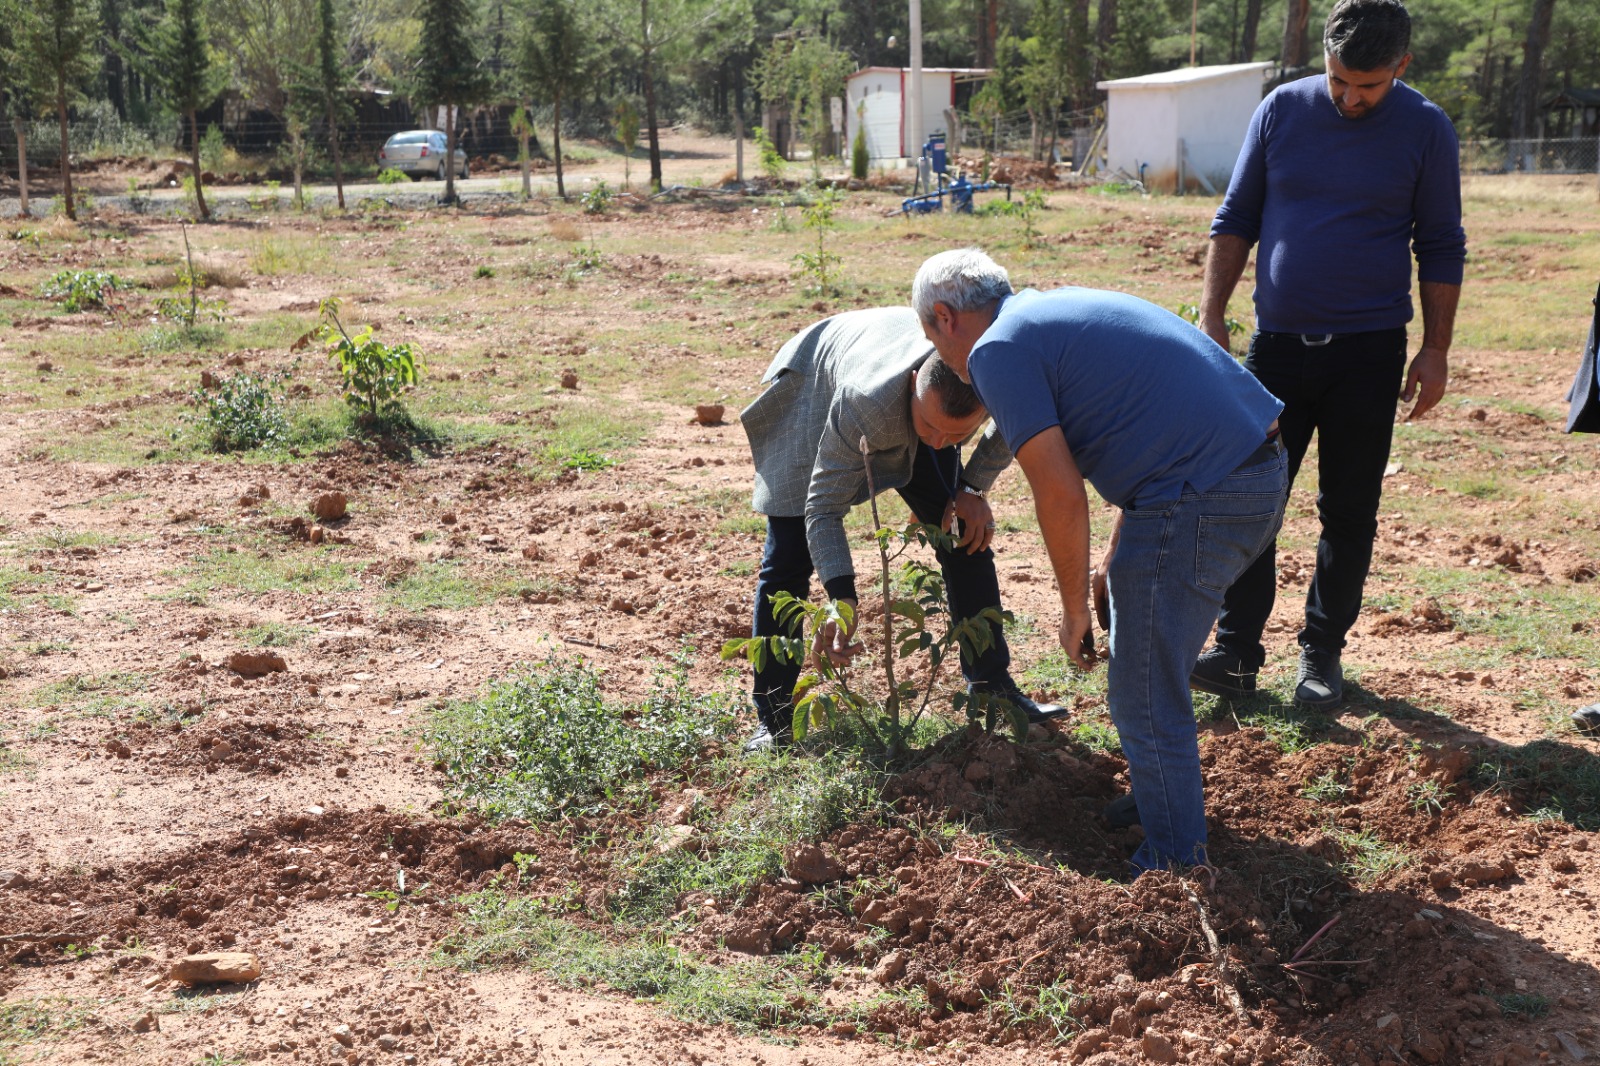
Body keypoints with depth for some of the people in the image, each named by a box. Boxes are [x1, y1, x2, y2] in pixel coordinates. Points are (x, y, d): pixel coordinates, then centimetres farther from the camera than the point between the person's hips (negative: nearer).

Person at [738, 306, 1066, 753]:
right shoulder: (867, 403, -48)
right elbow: (824, 508, -39)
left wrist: (973, 488, -16)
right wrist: (841, 601, -48)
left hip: (902, 414, 4)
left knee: (968, 535, -2)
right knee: (787, 560, -9)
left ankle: (992, 686, 14)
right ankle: (773, 722, 1)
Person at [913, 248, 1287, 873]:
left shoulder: (996, 349, -5)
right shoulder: (1064, 308, 23)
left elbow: (1061, 497, -13)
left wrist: (1074, 609, 1)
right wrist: (1114, 559, 25)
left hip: (1200, 501, -10)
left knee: (1146, 702, 4)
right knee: (1157, 658, 27)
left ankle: (1177, 870, 15)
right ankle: (1159, 797, 42)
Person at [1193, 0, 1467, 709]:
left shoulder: (1425, 131, -2)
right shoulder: (1283, 110, 1)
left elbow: (1441, 247, 4)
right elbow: (1236, 218, 7)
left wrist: (1436, 350, -1)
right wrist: (1211, 314, 0)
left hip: (1368, 351, -1)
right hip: (1276, 343, 2)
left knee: (1348, 511, 5)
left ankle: (1322, 651, 18)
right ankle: (1237, 652, 7)